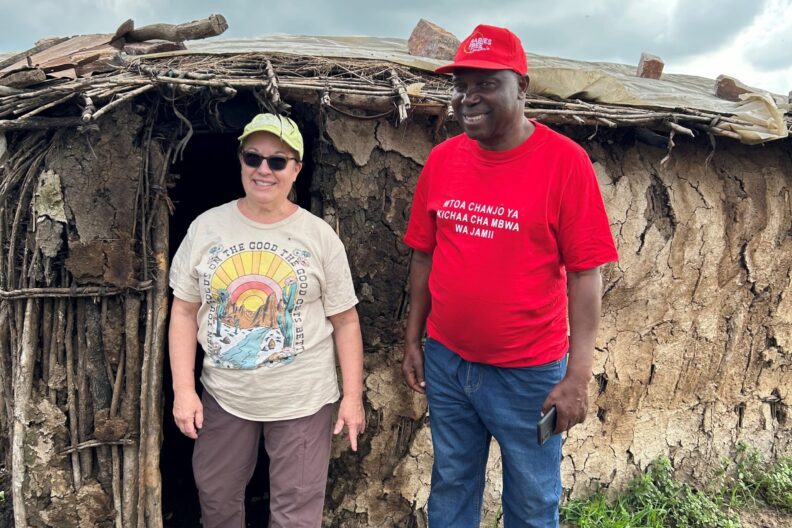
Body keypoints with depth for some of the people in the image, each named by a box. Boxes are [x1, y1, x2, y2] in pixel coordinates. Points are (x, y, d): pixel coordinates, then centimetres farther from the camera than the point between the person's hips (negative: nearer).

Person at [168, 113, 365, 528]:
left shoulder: (319, 236, -7)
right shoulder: (206, 227, -3)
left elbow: (345, 322, -3)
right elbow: (184, 312, 1)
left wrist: (352, 396, -6)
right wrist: (183, 390, -4)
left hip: (302, 398, -2)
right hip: (222, 394, 3)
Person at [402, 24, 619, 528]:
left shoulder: (564, 161, -13)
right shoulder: (441, 159, 0)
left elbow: (585, 273, -13)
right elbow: (425, 256, 7)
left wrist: (578, 376, -15)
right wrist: (413, 340, 8)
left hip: (530, 373, -4)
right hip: (445, 363, 4)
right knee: (451, 486, 22)